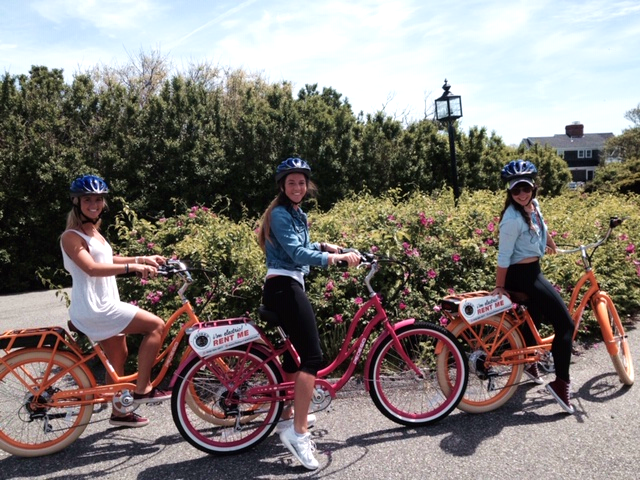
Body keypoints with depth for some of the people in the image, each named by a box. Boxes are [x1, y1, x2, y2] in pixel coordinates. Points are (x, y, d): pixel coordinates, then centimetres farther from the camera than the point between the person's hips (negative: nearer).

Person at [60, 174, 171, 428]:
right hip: (93, 307, -10)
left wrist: (142, 259, 16)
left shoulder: (93, 231, 15)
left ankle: (119, 412, 32)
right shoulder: (71, 236, -14)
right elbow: (91, 268, -28)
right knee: (156, 325, -15)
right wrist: (133, 267, -36)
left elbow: (106, 260, 25)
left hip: (104, 304, 10)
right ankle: (142, 389, -6)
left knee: (118, 357, 18)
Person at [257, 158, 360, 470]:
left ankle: (288, 417, 34)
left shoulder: (296, 214, 19)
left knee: (295, 352, 20)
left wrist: (324, 246, 12)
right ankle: (298, 432, -15)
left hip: (284, 287, 11)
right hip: (285, 287, -11)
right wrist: (336, 258, -30)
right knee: (312, 356, -16)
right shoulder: (280, 213, -11)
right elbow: (296, 253, -24)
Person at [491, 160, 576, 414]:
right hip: (522, 275, -9)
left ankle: (528, 364, 48)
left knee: (531, 316, 26)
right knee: (565, 324, -9)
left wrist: (548, 241, 40)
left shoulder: (534, 205, 1)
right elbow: (503, 257, -21)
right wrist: (499, 287, -16)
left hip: (532, 271, 9)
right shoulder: (512, 219, -25)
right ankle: (561, 383, -4)